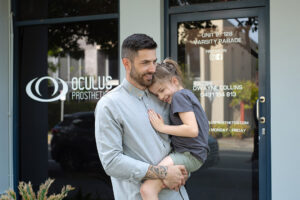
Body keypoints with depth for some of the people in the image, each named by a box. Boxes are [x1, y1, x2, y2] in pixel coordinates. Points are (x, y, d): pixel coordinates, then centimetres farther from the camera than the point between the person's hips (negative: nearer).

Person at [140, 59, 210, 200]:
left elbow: (193, 130, -20)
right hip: (194, 153, 11)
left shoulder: (179, 96, -10)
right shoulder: (188, 94, 19)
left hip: (189, 155, -11)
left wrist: (163, 127, -14)